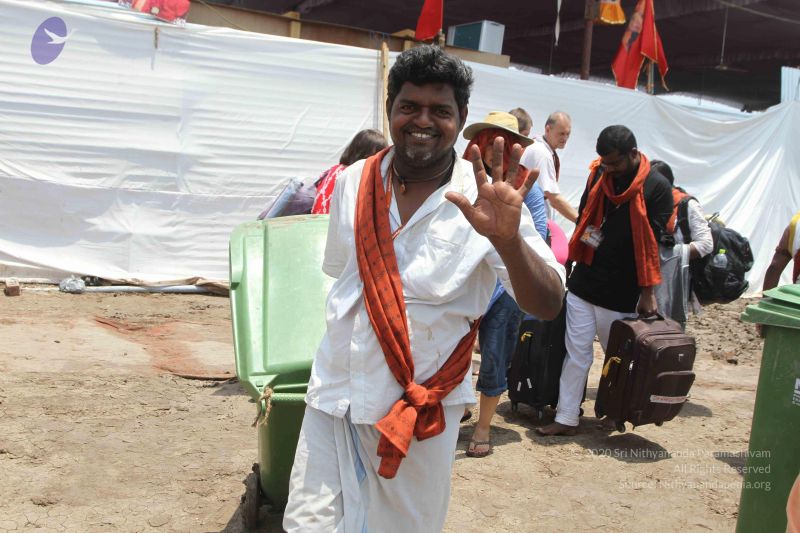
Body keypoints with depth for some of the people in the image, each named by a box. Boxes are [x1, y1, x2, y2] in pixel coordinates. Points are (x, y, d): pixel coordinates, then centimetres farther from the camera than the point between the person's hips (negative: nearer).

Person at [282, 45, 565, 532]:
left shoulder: (483, 202, -12)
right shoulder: (353, 183, 1)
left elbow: (549, 306, -18)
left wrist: (508, 239, -37)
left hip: (422, 405, -2)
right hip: (334, 395, 3)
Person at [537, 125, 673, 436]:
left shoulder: (657, 188, -9)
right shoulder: (598, 175, 4)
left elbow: (651, 244, -12)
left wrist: (647, 292, -13)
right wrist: (572, 260, 11)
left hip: (620, 293, -4)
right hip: (583, 283, 4)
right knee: (576, 353, 5)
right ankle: (566, 419, 12)